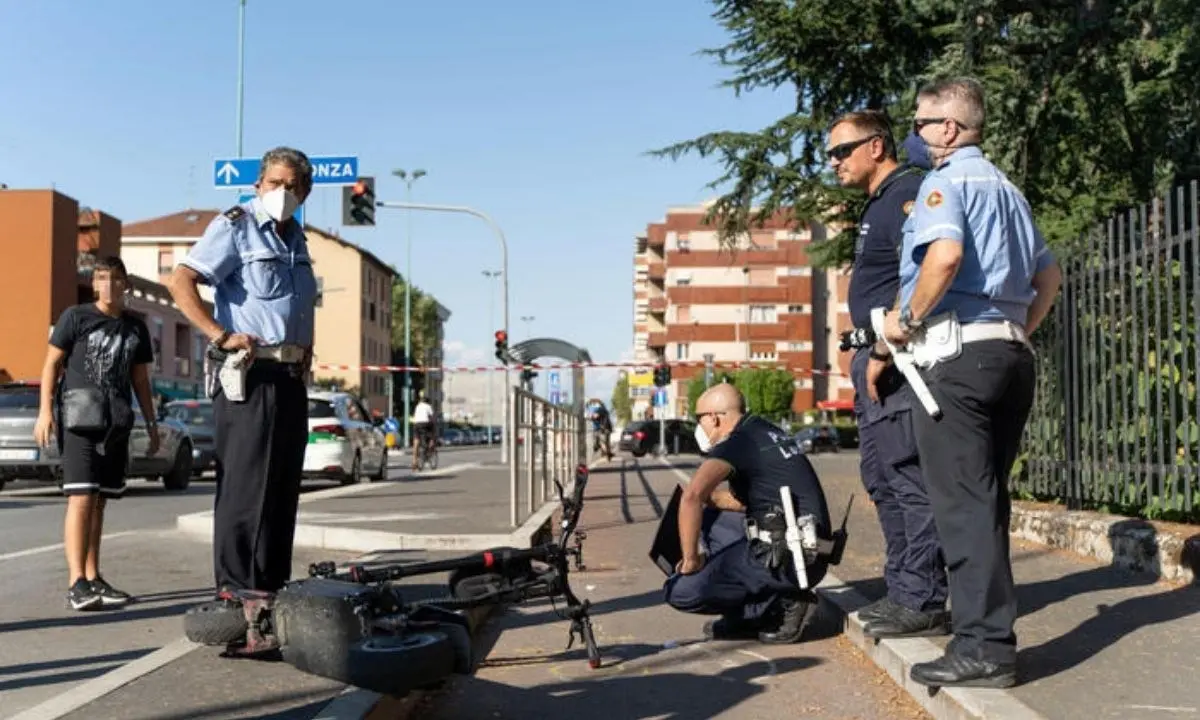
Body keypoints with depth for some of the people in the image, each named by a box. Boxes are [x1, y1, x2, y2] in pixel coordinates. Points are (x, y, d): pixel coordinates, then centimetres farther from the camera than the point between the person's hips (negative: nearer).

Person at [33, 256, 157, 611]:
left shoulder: (136, 327, 14)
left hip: (116, 425, 5)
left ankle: (93, 578, 15)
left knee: (99, 502, 9)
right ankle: (76, 583, -16)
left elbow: (141, 380, 19)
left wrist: (152, 425, 16)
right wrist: (45, 410, -10)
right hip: (78, 419, -5)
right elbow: (52, 362, 0)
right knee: (81, 499, -14)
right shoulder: (75, 316, 2)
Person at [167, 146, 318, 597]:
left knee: (283, 487, 11)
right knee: (245, 485, -8)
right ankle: (235, 588, -1)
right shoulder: (236, 227, -5)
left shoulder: (295, 237, 20)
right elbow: (181, 282, -16)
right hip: (251, 374, -8)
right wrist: (221, 336, -23)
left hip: (292, 377, 8)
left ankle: (273, 585, 20)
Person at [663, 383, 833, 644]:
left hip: (789, 561, -10)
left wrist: (691, 560, -16)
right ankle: (747, 616, 16)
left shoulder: (736, 443, -11)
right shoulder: (766, 432, 16)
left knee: (680, 591, -12)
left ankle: (784, 603, -4)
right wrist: (711, 497, 12)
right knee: (709, 518, 25)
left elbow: (691, 496, -27)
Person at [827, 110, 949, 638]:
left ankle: (924, 602, -1)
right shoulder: (878, 203, 21)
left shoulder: (907, 192, -10)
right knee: (881, 476, 14)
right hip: (877, 359, 11)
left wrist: (884, 351, -21)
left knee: (907, 477, -8)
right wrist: (867, 354, 18)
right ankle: (901, 591, 22)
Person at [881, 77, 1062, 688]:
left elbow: (946, 251, -24)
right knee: (986, 497, 14)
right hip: (1010, 354, 9)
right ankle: (989, 627, 21)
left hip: (958, 354, -9)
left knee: (963, 500, -7)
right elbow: (1049, 275, 24)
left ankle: (985, 647, -6)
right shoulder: (1006, 188, 22)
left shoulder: (945, 179, -4)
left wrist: (907, 319, -13)